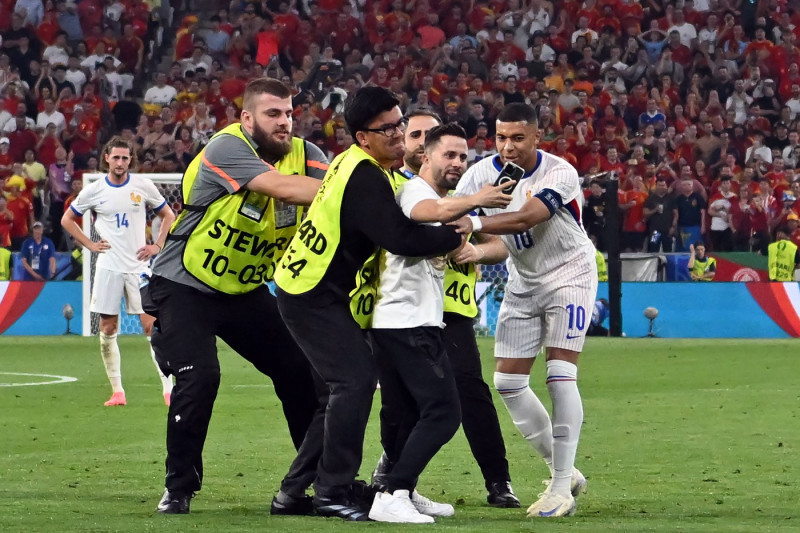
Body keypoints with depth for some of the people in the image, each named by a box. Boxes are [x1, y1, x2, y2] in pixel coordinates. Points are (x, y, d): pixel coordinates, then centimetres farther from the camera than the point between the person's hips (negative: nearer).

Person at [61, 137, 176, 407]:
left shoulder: (144, 186, 0)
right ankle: (117, 391, 7)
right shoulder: (94, 191, 1)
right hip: (108, 268, 1)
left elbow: (168, 215, 12)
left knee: (151, 326, -7)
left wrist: (157, 245, 1)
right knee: (108, 329, 0)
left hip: (138, 266, -1)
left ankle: (168, 389, -5)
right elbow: (67, 219, 14)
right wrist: (89, 244, 3)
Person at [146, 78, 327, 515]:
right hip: (184, 286, -6)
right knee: (199, 376, -20)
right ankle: (178, 488, -3)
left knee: (298, 369, 4)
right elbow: (282, 187, -36)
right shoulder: (227, 148, -23)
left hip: (245, 291, 6)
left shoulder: (303, 153, -4)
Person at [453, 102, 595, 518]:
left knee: (560, 377, -16)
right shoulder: (483, 173, -9)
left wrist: (475, 224, -55)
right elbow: (450, 214, -16)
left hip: (569, 275, -6)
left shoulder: (558, 174, -25)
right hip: (522, 281, 6)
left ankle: (562, 488, -12)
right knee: (508, 382, 2)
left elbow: (525, 219, -40)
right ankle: (564, 472, 16)